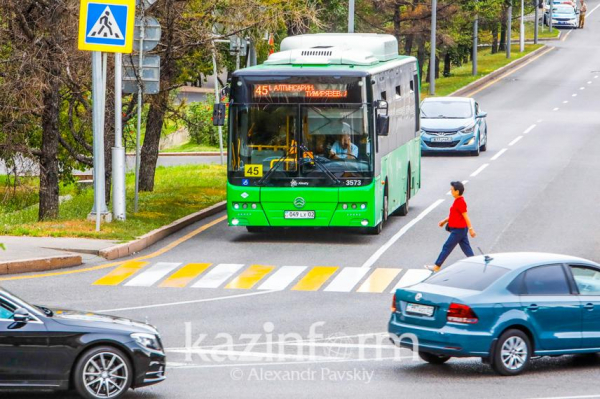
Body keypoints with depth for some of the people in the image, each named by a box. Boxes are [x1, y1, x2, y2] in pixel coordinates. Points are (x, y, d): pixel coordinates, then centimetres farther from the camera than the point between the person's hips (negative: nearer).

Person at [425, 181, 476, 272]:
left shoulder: (460, 202, -20)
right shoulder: (458, 201, 10)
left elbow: (465, 216, -22)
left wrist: (470, 229, -23)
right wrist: (445, 221, 25)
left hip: (458, 230, -10)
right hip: (461, 229, 10)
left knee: (447, 247, 0)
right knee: (466, 248, 12)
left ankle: (436, 266, 9)